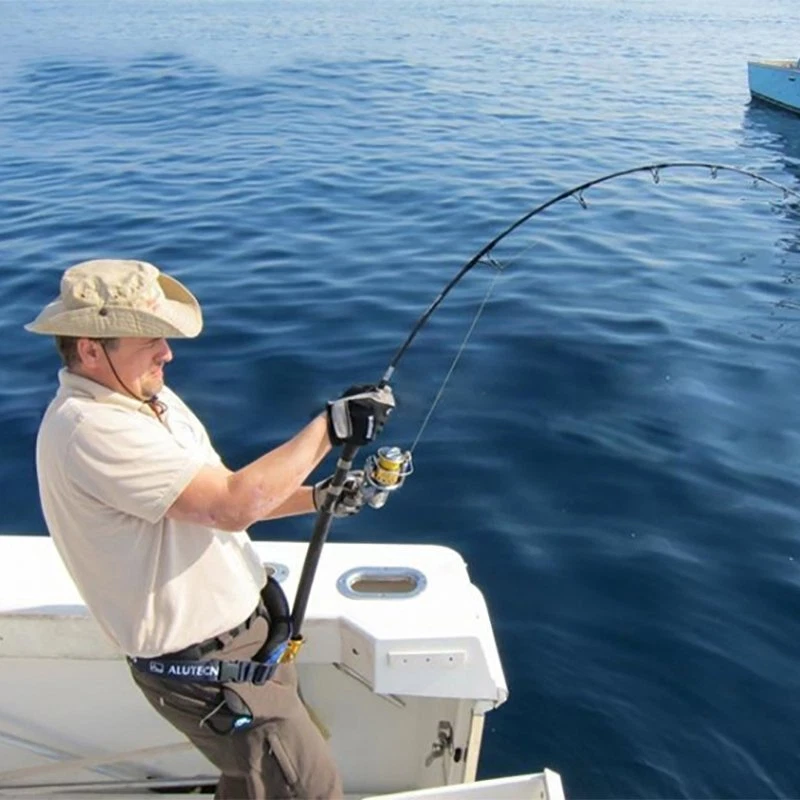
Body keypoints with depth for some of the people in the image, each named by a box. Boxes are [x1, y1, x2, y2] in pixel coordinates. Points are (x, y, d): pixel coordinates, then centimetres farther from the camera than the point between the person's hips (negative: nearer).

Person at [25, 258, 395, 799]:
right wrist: (331, 425, -25)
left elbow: (212, 499, 10)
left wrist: (316, 497, -1)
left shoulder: (147, 397, 4)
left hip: (244, 629, 9)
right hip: (203, 665, -9)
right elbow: (232, 505, -33)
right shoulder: (89, 429, -27)